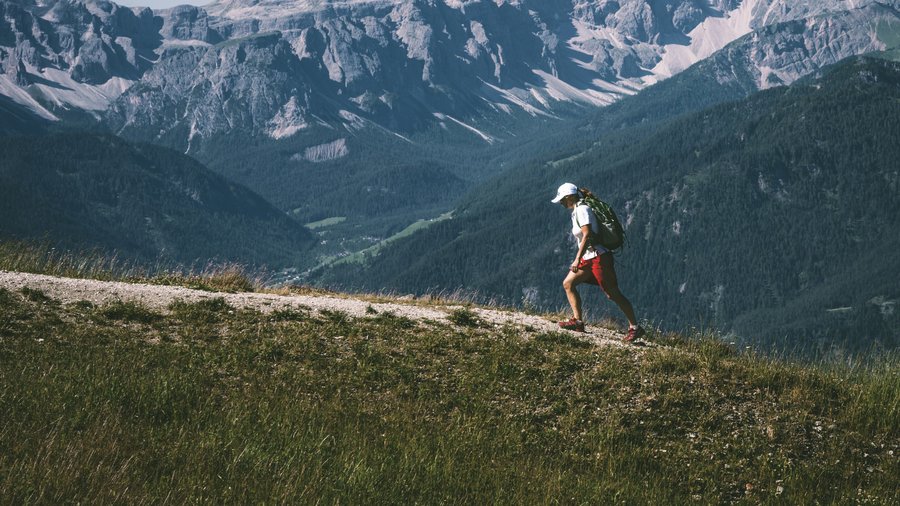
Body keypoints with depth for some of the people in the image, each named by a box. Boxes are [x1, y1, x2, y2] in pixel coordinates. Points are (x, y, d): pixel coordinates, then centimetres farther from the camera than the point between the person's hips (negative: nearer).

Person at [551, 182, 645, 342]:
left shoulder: (582, 210, -13)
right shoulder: (577, 211, 15)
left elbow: (587, 235, -22)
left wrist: (577, 259, -24)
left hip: (599, 257, -10)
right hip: (589, 258, 10)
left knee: (613, 294, -9)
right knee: (568, 284, 6)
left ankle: (635, 327, -5)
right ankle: (577, 321, 6)